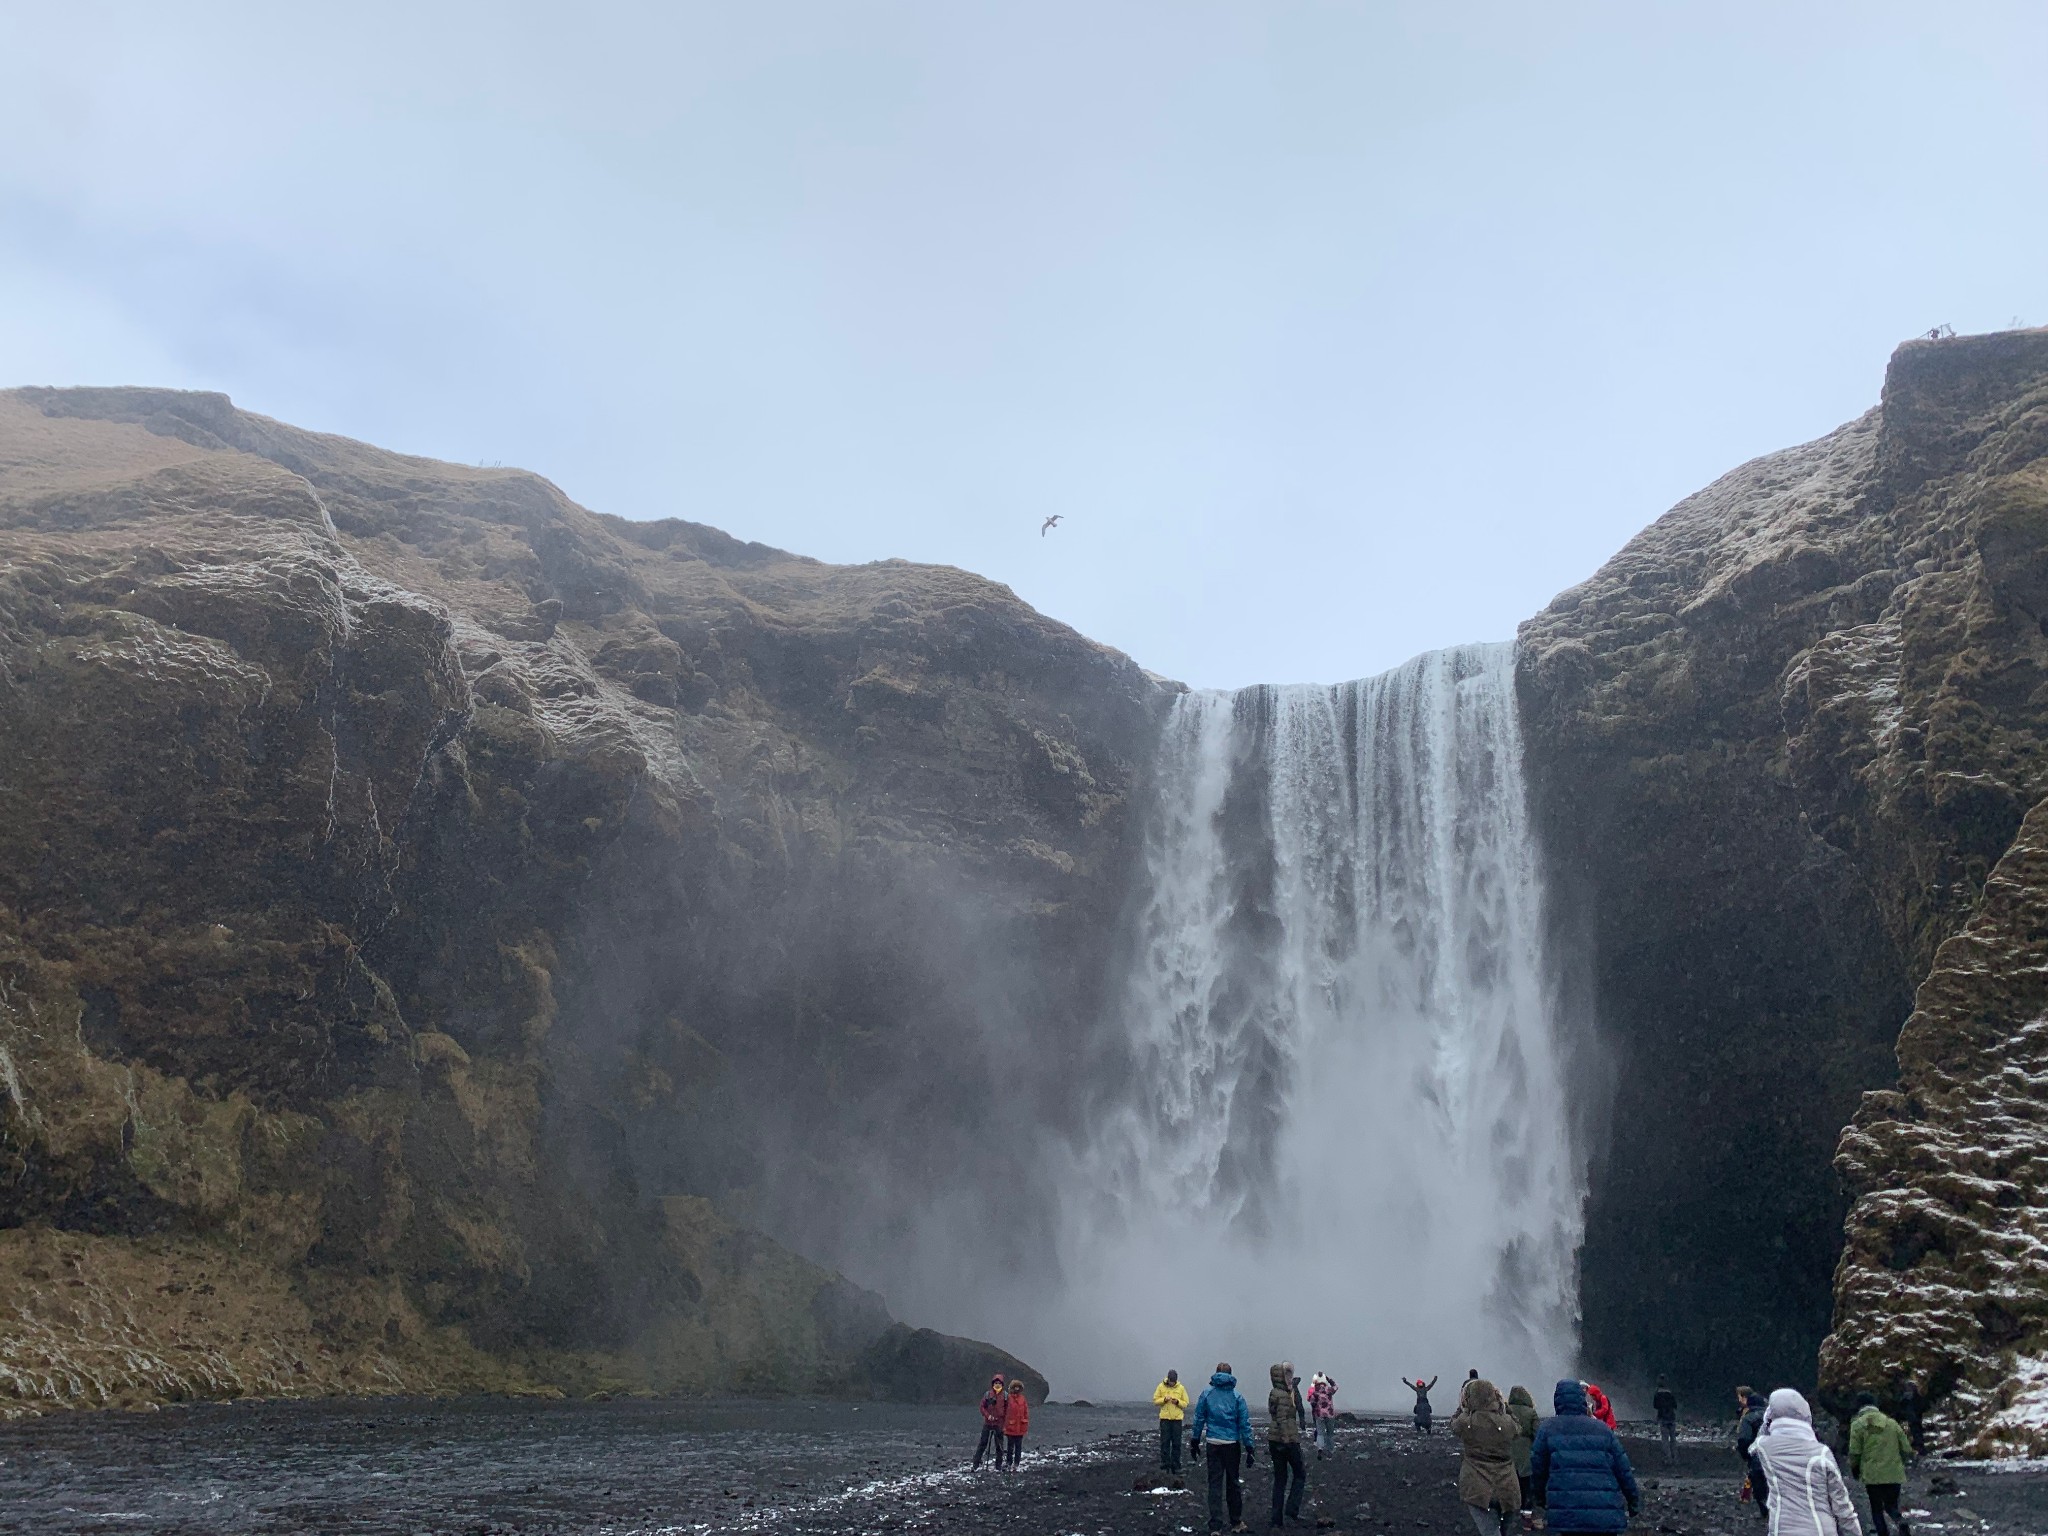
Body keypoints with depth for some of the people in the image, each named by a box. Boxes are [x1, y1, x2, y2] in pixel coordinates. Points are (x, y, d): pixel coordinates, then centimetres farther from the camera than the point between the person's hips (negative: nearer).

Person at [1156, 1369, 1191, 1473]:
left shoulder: (1181, 1388, 2)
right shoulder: (1161, 1387, 0)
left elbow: (1185, 1404, 4)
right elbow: (1155, 1401, 1)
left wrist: (1178, 1402, -15)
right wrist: (1164, 1399, -16)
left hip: (1177, 1418, 1)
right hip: (1165, 1418, -1)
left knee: (1176, 1443, 3)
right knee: (1165, 1442, 0)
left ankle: (1176, 1465, 12)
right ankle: (1165, 1465, 6)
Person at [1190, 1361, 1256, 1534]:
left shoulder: (1207, 1395, -1)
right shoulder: (1237, 1396, -3)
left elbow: (1199, 1419, 0)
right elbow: (1245, 1423, -4)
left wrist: (1195, 1441, 8)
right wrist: (1249, 1447, 0)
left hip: (1213, 1444, 0)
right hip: (1232, 1444, 0)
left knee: (1215, 1483, 4)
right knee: (1233, 1482, 14)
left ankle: (1215, 1526, 0)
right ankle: (1236, 1522, 23)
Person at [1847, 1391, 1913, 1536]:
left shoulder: (1858, 1424, -5)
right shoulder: (1891, 1422, 5)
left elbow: (1854, 1453, -9)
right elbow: (1906, 1449, 6)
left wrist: (1854, 1469, 10)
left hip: (1872, 1475, -3)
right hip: (1894, 1474, 3)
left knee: (1876, 1508, 13)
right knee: (1891, 1506, 17)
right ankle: (1902, 1524, -13)